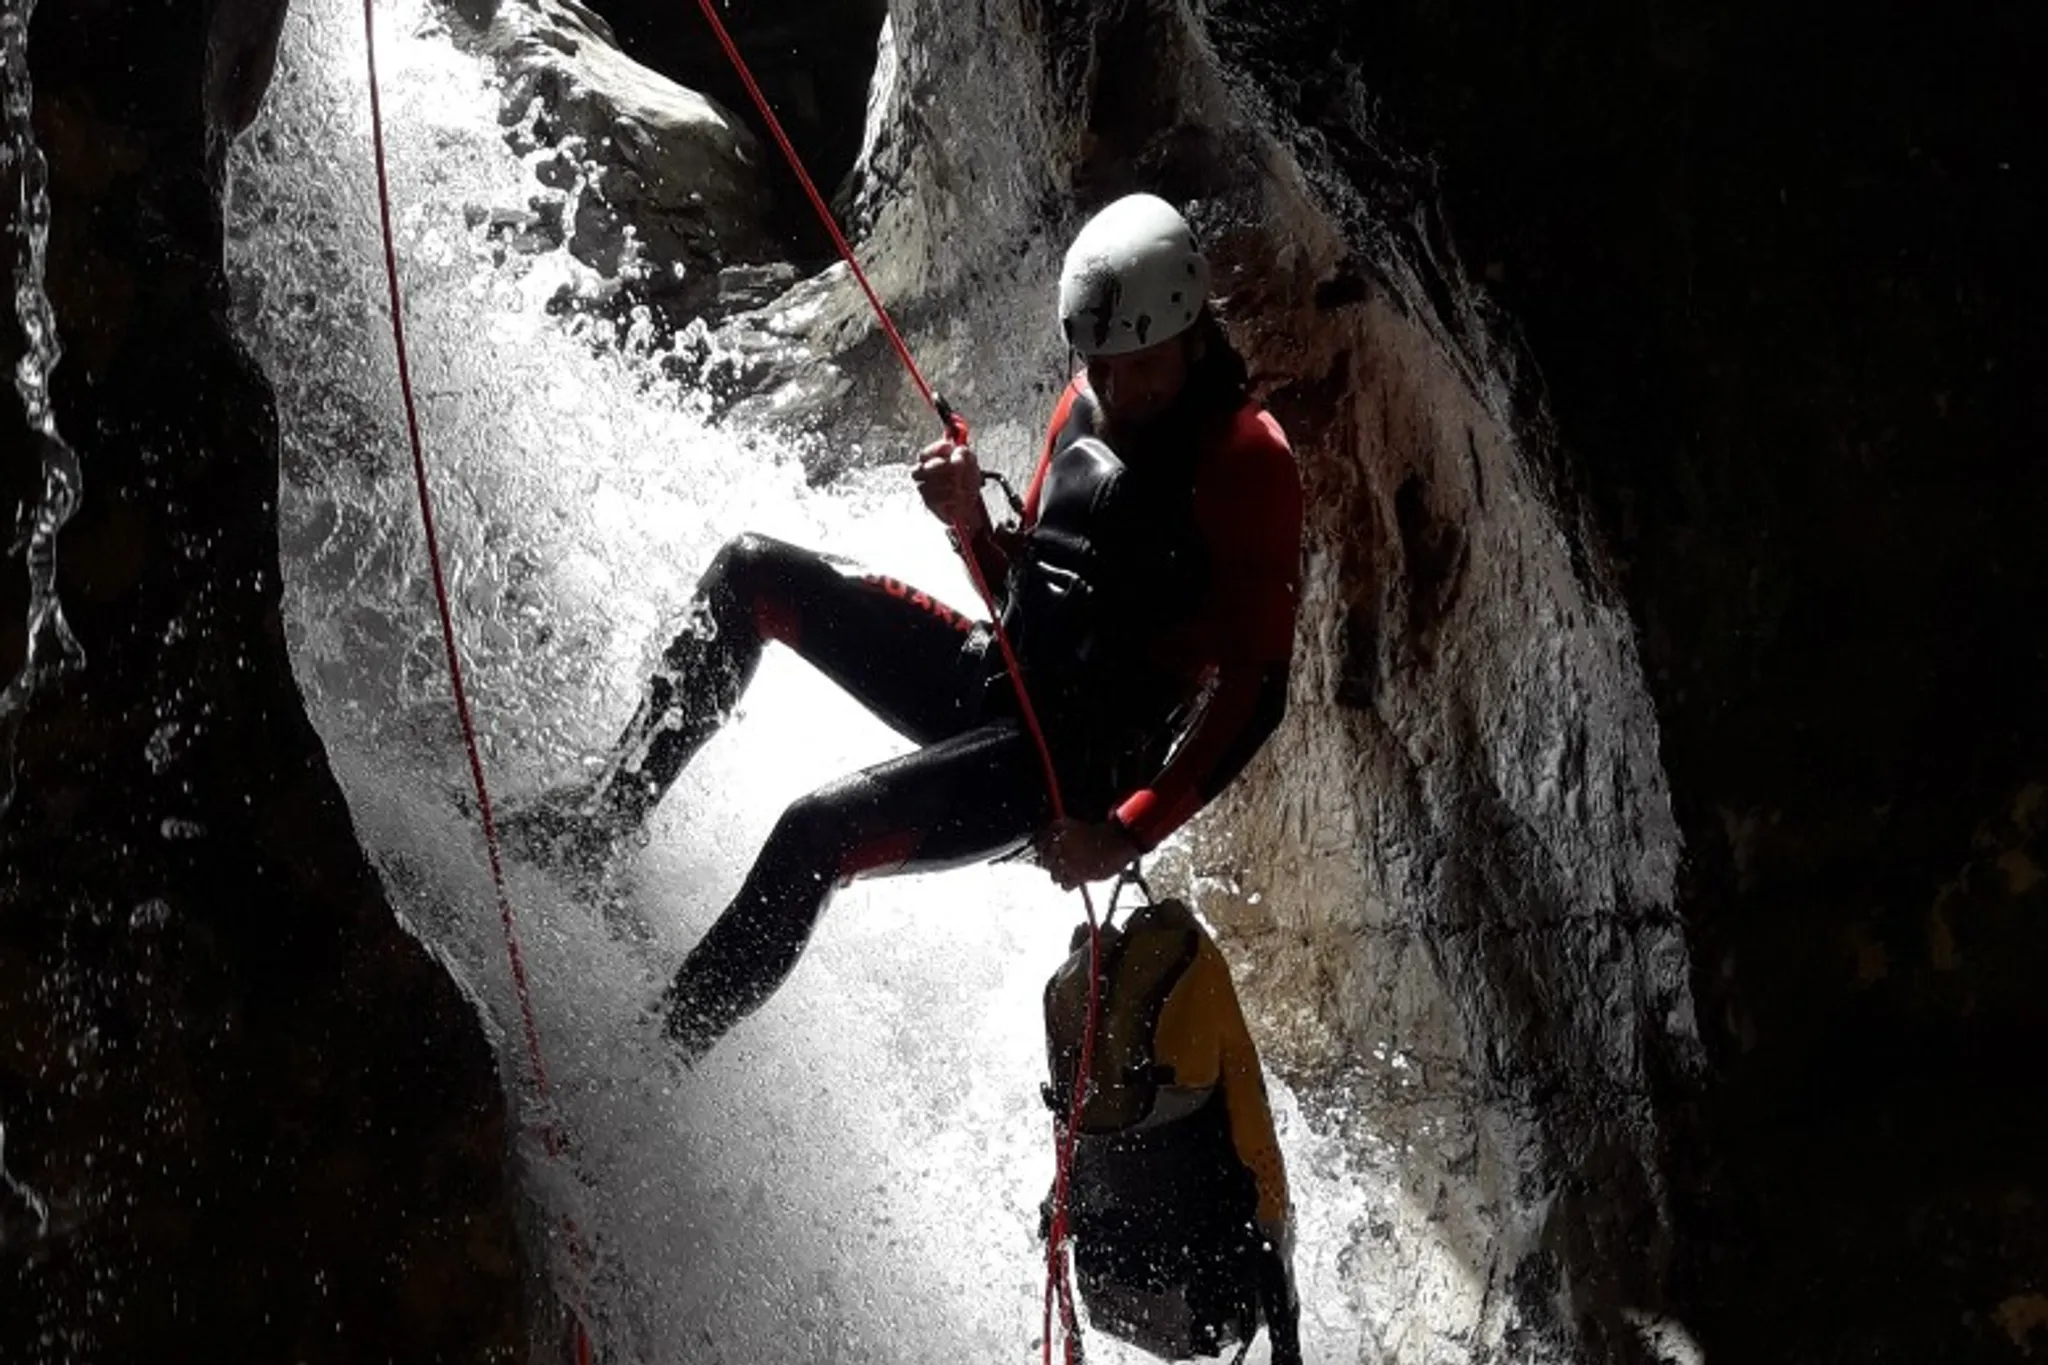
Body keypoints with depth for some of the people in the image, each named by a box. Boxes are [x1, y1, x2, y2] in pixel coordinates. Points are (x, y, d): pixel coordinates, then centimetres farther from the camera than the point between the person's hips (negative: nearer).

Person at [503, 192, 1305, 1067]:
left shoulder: (1247, 462, -15)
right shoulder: (1087, 407, 8)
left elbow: (1253, 688, -19)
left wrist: (1131, 833, -27)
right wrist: (969, 520, -4)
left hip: (1074, 763, -8)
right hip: (997, 685, 8)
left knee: (818, 834, -26)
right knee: (754, 573, 1)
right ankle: (607, 811, 3)